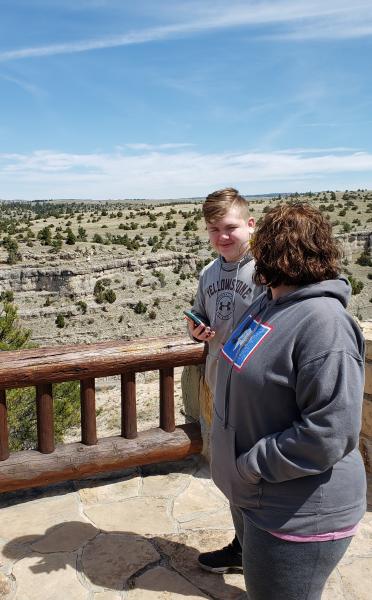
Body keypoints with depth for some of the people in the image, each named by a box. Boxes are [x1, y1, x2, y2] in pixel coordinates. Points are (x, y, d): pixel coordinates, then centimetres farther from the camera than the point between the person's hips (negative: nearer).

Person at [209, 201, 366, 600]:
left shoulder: (323, 322, -28)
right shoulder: (268, 303, 1)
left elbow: (329, 434, -30)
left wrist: (249, 465, -23)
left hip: (296, 516, -8)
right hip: (252, 495, 9)